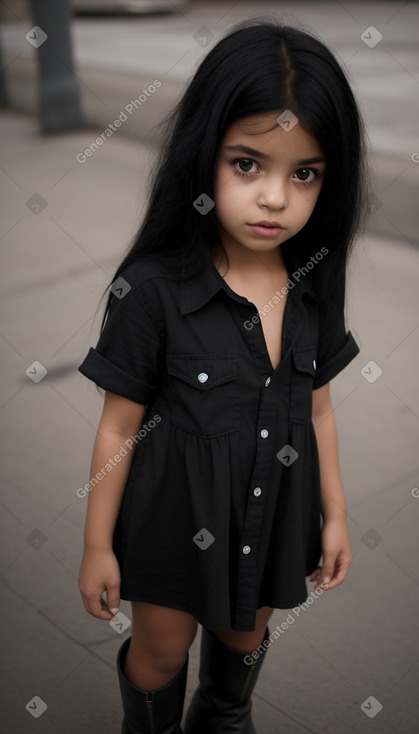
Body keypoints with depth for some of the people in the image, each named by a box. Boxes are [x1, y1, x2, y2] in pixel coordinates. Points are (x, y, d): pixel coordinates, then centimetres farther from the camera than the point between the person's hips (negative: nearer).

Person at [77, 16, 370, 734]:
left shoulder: (314, 289, -9)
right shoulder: (153, 288, -23)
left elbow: (316, 408, 3)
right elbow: (119, 427, -16)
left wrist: (334, 513, 9)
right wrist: (97, 546, -7)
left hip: (275, 513, 5)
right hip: (178, 515, -4)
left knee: (245, 634, 28)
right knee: (161, 652, 19)